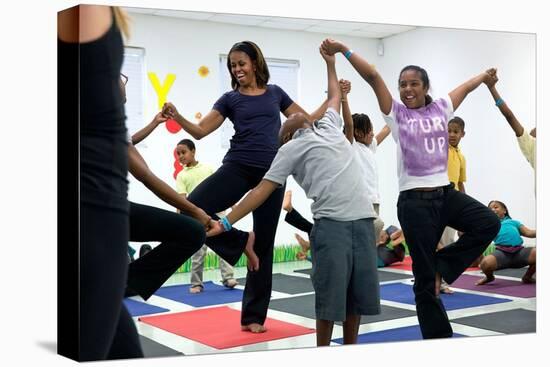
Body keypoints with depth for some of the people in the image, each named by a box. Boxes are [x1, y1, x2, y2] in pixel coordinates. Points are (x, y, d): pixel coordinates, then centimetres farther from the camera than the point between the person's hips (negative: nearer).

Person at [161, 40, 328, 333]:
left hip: (271, 171, 1)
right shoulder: (230, 99, 9)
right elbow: (200, 131, 1)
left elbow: (307, 120, 21)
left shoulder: (275, 93, 14)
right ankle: (241, 242, -2)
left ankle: (254, 316, 15)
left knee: (264, 243, 4)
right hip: (237, 167, -1)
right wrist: (177, 117, -16)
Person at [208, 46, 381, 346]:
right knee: (331, 293, -4)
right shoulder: (290, 150, 7)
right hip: (331, 223, -5)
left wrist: (330, 62, 45)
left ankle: (350, 351, 21)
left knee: (360, 291, 7)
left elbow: (335, 96, 41)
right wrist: (226, 222, -5)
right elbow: (263, 189, 2)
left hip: (362, 219, 5)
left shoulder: (329, 126, 22)